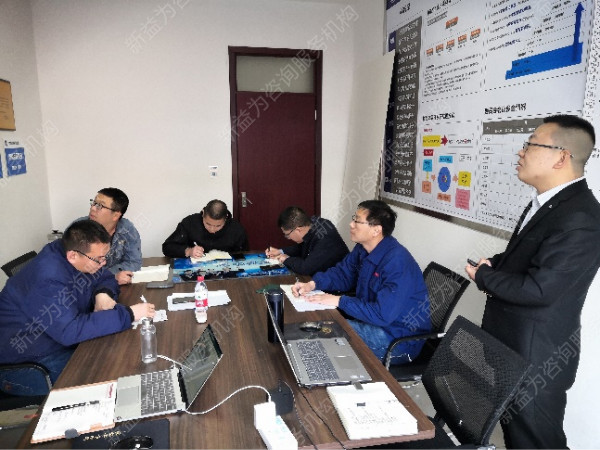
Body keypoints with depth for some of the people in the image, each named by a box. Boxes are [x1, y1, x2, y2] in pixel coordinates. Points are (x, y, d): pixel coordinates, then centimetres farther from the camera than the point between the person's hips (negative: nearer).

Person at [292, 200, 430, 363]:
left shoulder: (397, 262, -29)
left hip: (400, 339, -8)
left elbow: (382, 314, -32)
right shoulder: (363, 249, 0)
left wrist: (339, 301, -25)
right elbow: (342, 273, 12)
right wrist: (313, 284, -6)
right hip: (376, 318, 8)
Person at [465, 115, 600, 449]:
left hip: (535, 357, -9)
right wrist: (495, 264, -1)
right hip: (510, 346, 9)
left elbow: (538, 289, -28)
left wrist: (482, 276, -13)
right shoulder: (547, 202, 9)